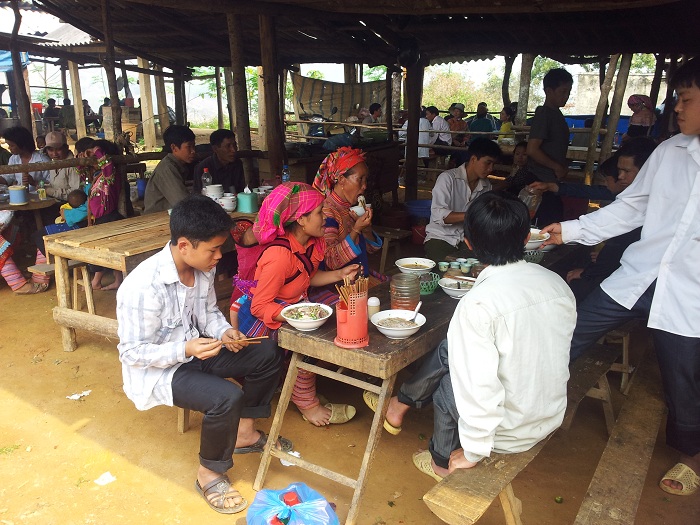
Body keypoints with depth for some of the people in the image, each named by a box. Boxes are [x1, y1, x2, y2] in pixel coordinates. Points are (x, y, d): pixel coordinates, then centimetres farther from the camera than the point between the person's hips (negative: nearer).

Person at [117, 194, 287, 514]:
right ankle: (209, 474, -1)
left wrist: (224, 332, -13)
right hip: (155, 369, -7)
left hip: (194, 350, 8)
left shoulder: (203, 268, -8)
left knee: (268, 354, -1)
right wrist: (184, 349, -35)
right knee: (226, 398, -29)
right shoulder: (142, 287, -30)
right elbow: (132, 352, -22)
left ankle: (244, 432, 19)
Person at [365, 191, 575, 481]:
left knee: (445, 384, 18)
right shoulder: (558, 284, -6)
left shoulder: (477, 304, -28)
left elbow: (480, 389, -29)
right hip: (552, 418, 7)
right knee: (449, 349, 13)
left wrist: (473, 452, -14)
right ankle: (401, 404, 34)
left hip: (510, 432, -6)